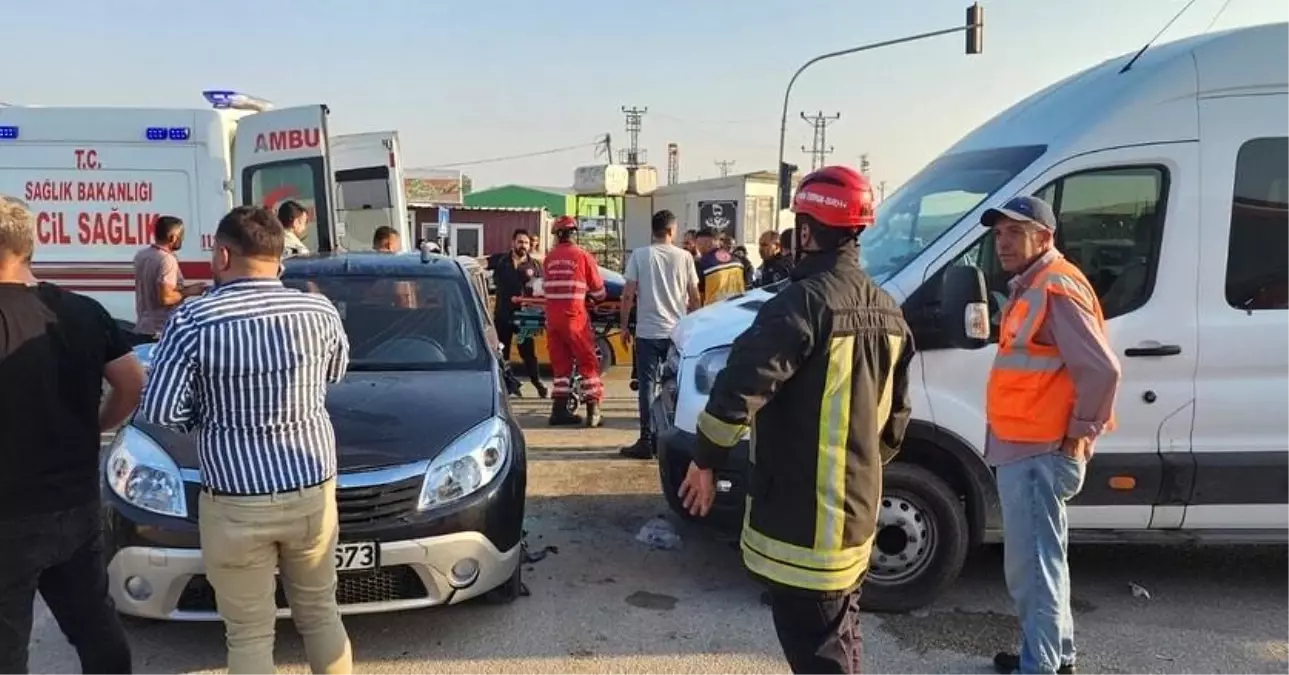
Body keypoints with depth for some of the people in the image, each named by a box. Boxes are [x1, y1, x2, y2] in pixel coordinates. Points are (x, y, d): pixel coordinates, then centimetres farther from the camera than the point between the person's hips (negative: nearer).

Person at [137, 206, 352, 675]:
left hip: (235, 502, -2)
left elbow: (159, 411, -8)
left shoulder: (192, 321, -12)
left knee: (249, 633, 12)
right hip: (312, 492, 3)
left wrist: (209, 416, 9)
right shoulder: (319, 311, -5)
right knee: (320, 611, 21)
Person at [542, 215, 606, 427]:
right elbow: (598, 290, 2)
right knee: (588, 362, 3)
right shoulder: (583, 256, -4)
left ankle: (559, 409, 11)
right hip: (574, 316, -4)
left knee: (560, 362, 12)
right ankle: (593, 410, -3)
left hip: (552, 317, 4)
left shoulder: (549, 258, 8)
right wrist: (598, 298, 23)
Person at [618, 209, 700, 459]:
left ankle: (647, 441, 0)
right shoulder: (684, 257, 1)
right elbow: (694, 297, 4)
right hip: (677, 331, 2)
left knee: (647, 385, 2)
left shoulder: (639, 255, -3)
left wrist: (624, 326, 3)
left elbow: (628, 294, -6)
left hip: (647, 331, -2)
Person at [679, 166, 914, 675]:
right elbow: (895, 417, 17)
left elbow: (740, 390, -25)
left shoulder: (806, 300, -19)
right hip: (856, 510, 9)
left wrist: (705, 460, -11)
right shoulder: (886, 310, 10)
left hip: (802, 517, -9)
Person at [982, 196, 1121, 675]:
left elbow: (1101, 369, -24)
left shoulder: (1056, 288, -16)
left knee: (1031, 567, -4)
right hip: (1027, 450, 11)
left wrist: (1081, 432, -15)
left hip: (1037, 454, -11)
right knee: (1040, 561, 20)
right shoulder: (1031, 288, 16)